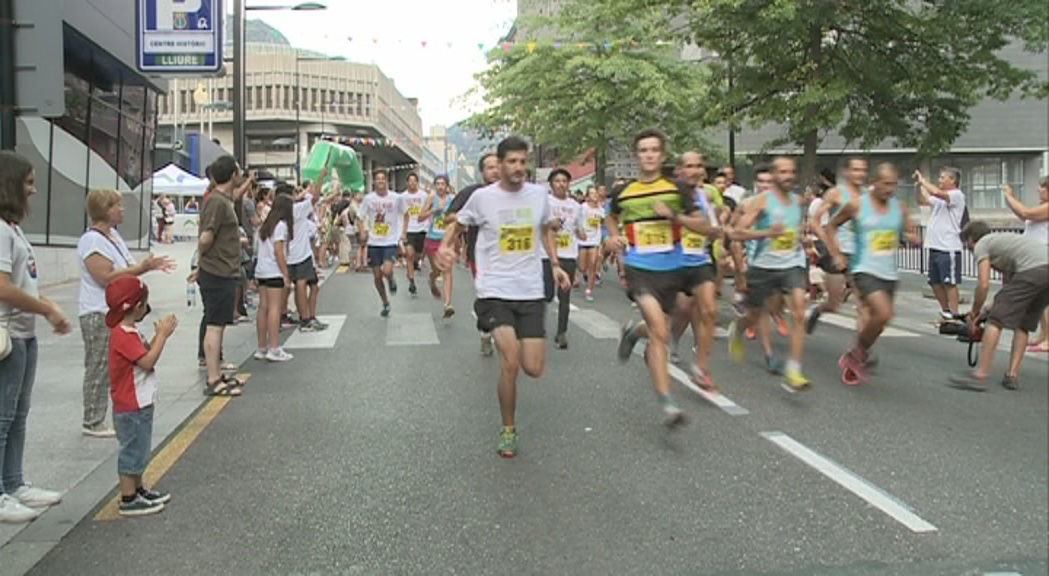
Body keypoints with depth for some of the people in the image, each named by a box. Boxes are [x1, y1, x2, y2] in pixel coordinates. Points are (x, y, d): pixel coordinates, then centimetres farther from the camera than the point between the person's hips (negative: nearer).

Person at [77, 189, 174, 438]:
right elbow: (106, 277, -23)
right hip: (99, 316, -9)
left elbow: (127, 268, 20)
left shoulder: (113, 235, 14)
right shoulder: (92, 240, -15)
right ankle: (92, 423, 7)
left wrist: (150, 265, 4)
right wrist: (142, 268, -21)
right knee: (98, 370, -2)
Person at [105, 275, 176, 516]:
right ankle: (128, 500, 6)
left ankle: (138, 490, 32)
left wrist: (160, 334, 2)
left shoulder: (128, 332, 11)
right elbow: (148, 361, -25)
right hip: (131, 408, -10)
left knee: (140, 450, 20)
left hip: (139, 404, 10)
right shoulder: (123, 335, -21)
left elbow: (147, 353, 11)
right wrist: (162, 335, -18)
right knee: (133, 451, -2)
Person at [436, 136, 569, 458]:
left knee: (533, 369, -1)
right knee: (510, 362, -17)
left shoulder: (539, 194, 3)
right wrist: (444, 248, -11)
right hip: (494, 291, -3)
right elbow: (457, 226, 9)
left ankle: (505, 343, 37)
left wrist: (556, 265, 11)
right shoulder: (482, 197, -5)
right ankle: (508, 430, 6)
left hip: (531, 292, 3)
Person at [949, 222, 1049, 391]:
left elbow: (984, 285, 0)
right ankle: (1012, 375, 16)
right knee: (1023, 324, 19)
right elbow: (1008, 286, 35)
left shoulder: (981, 245, 12)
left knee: (996, 320, -5)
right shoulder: (1003, 239, 37)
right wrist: (985, 312, 36)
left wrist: (974, 314, 13)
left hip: (1032, 270, -9)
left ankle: (979, 376, -8)